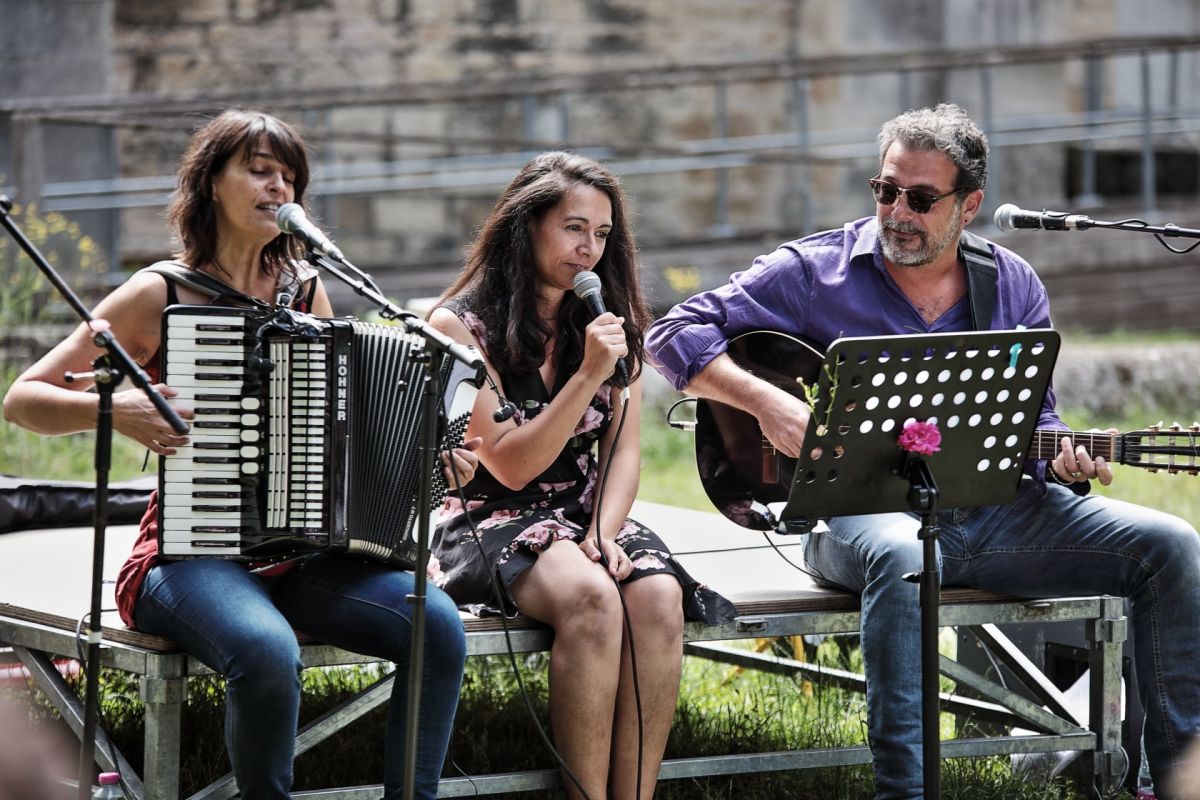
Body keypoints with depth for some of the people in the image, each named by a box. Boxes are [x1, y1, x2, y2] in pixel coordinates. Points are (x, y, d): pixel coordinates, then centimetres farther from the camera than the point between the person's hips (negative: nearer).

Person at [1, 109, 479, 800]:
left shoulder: (306, 291, 12)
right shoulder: (160, 295, -1)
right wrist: (114, 410, -19)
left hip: (303, 554, 5)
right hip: (192, 554, -5)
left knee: (438, 625, -22)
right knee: (268, 652, -37)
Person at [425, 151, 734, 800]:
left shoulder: (610, 321, 11)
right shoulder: (460, 325, -5)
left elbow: (622, 451, 6)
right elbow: (510, 467, -11)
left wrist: (604, 535, -13)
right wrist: (588, 374, -19)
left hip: (587, 515, 4)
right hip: (492, 521, -4)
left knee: (658, 597, -29)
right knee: (590, 596, -35)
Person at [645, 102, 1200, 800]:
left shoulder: (1015, 288, 12)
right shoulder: (816, 272, 0)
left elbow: (1034, 421, 15)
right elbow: (676, 334, -3)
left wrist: (1065, 462, -9)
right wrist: (767, 402, -19)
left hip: (994, 507, 4)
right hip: (862, 509, -4)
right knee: (900, 555, -42)